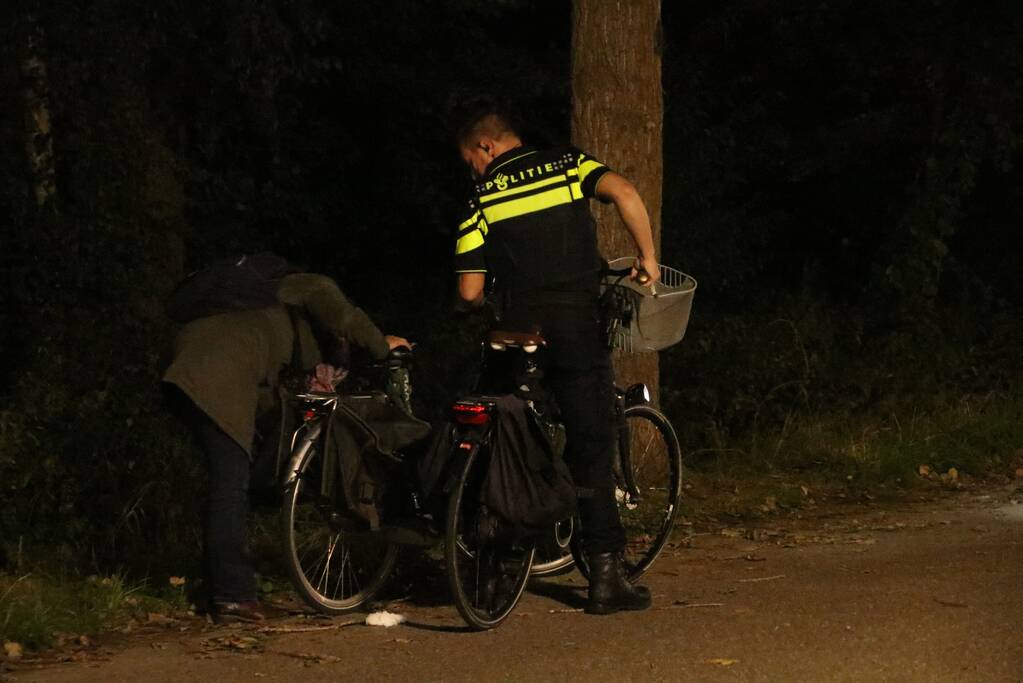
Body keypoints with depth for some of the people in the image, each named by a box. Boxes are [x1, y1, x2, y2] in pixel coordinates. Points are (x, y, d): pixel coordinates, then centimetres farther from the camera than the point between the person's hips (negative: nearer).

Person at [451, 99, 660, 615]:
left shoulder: (484, 200, 5)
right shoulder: (568, 165, 6)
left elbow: (470, 292, -1)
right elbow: (624, 193, -14)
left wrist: (490, 305, 22)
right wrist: (647, 257, -2)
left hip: (519, 335, 0)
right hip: (577, 332, 0)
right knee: (592, 450, 1)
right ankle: (605, 575, -3)